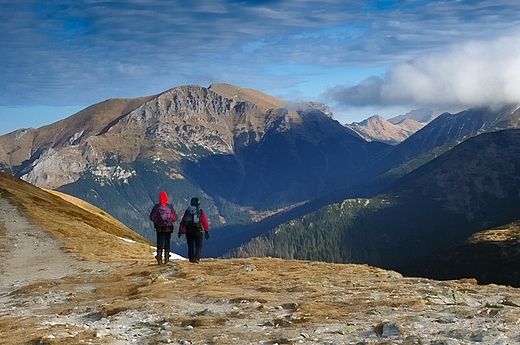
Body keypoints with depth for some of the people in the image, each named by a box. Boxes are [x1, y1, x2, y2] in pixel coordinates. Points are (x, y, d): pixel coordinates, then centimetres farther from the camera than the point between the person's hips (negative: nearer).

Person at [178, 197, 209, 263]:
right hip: (198, 231, -3)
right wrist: (207, 232, -1)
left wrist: (180, 231, 7)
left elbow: (182, 222, 6)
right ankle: (197, 258, -14)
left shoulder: (187, 211, 8)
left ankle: (191, 259, 8)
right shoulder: (200, 212, 0)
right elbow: (205, 222, -4)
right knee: (198, 246, 3)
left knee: (190, 246, 12)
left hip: (188, 231, 3)